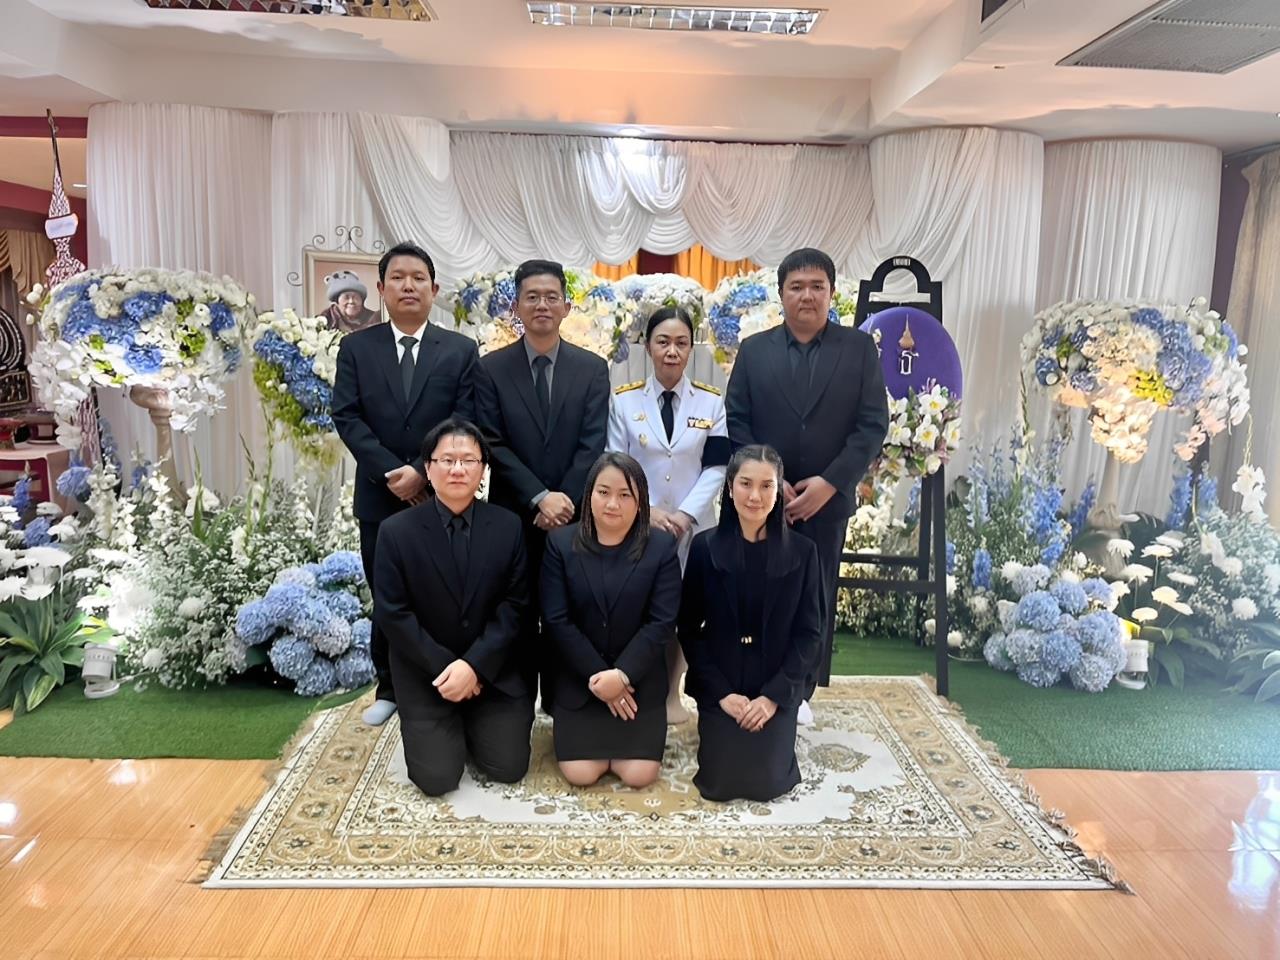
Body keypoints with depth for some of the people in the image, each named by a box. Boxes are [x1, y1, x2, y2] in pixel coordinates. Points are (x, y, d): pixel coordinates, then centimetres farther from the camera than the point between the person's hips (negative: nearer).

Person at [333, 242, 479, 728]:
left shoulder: (461, 350, 1)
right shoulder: (356, 347, 4)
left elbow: (466, 423, -7)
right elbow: (346, 418, -4)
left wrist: (422, 471, -18)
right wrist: (392, 472, -15)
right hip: (380, 497, 1)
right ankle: (390, 688, 28)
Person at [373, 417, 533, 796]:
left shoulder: (508, 526, -4)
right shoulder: (396, 531, -9)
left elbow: (515, 604, -6)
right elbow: (391, 613, -9)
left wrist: (474, 664, -17)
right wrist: (443, 667, -15)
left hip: (494, 670, 2)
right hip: (425, 673, -1)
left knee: (508, 768, -4)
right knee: (437, 778, -9)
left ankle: (473, 723, 27)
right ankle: (445, 730, 25)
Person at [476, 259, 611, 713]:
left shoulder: (592, 368, 3)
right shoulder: (491, 368, 0)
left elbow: (592, 445, -4)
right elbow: (494, 445, -7)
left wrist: (564, 501, -14)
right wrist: (540, 499, -17)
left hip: (574, 515, 1)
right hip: (513, 516, 0)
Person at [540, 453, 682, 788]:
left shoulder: (662, 547, -6)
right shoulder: (560, 543, -5)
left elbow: (662, 624, -10)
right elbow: (556, 621, -9)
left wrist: (622, 675, -20)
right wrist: (598, 675, -15)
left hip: (639, 680, 0)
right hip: (579, 679, 0)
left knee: (638, 775, -7)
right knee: (580, 774, -7)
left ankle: (615, 735, 25)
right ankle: (598, 734, 26)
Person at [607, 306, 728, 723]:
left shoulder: (711, 401, 2)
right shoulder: (623, 400, -1)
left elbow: (716, 468, -3)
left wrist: (686, 514, -14)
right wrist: (647, 511, -15)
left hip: (694, 526, 1)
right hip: (637, 525, -1)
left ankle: (672, 693, 26)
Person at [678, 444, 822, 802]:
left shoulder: (802, 551, -5)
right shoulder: (705, 547, -6)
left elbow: (809, 633, -3)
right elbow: (689, 629, -3)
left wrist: (773, 695, -12)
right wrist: (722, 692, -11)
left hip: (777, 689, 0)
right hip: (719, 687, 0)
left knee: (766, 783, -8)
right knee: (720, 783, -7)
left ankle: (778, 737, 26)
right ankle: (717, 730, 27)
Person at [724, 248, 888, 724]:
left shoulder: (859, 348, 2)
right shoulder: (753, 350, 5)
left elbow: (873, 425, -3)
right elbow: (735, 422, 0)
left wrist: (828, 483, -13)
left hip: (826, 499, 0)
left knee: (816, 599, 8)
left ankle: (799, 692, 24)